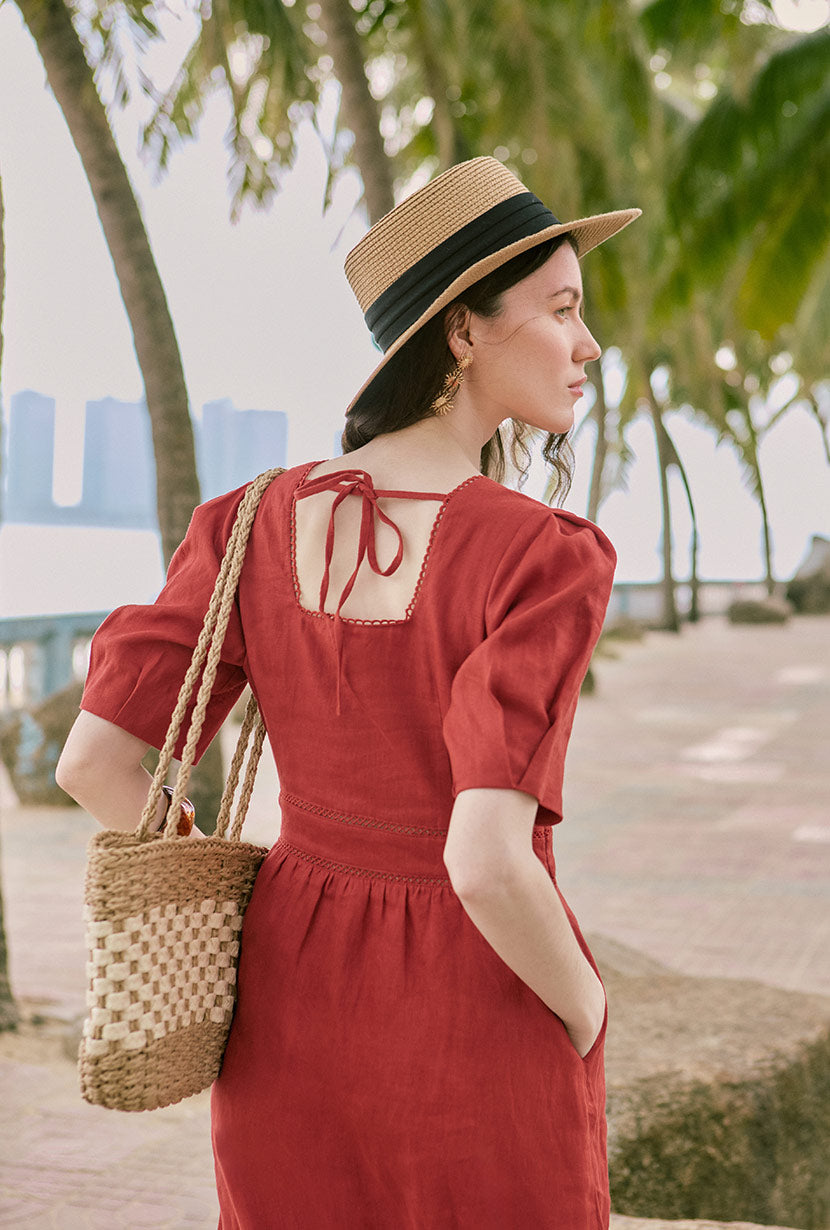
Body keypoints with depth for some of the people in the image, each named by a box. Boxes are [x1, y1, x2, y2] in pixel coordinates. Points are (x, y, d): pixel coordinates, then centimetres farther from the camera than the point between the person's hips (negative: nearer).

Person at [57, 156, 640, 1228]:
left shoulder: (258, 526, -5)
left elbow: (94, 763, -7)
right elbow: (489, 862, -29)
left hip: (294, 1001, 5)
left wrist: (246, 920, 9)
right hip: (477, 1025, -4)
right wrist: (586, 1014, -8)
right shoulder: (545, 561, -22)